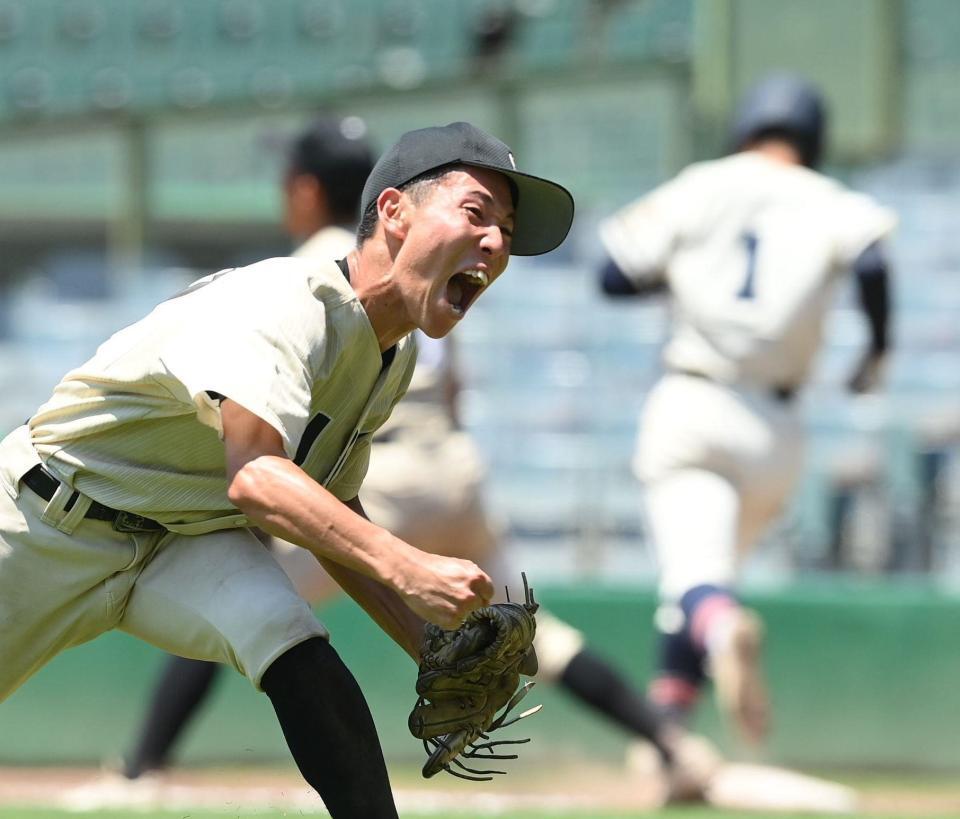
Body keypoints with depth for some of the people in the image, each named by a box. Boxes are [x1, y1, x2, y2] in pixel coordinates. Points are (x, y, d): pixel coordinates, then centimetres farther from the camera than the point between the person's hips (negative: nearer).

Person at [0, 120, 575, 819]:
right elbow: (256, 480, -41)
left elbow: (332, 516, 11)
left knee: (299, 653, -24)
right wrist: (405, 566, -53)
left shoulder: (394, 356, 2)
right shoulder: (286, 303, -27)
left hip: (189, 546, 6)